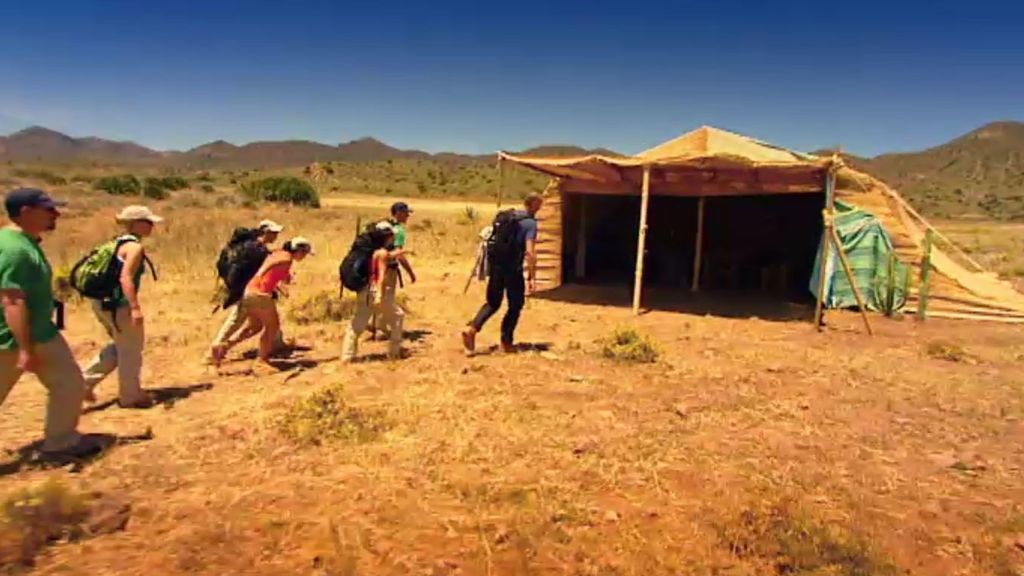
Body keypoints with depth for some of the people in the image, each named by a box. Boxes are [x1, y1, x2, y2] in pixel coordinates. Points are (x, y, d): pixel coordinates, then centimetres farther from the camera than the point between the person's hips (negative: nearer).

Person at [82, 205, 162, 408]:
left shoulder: (119, 243, 14)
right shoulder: (135, 246, -15)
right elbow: (125, 278, -25)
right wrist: (135, 307, -28)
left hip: (104, 302, 10)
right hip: (119, 305, -9)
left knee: (121, 347, 24)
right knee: (131, 350, 5)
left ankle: (85, 381, 22)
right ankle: (130, 396, 17)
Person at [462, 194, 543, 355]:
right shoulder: (530, 223, -9)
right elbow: (530, 252, -18)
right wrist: (532, 277, -16)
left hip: (496, 266, 6)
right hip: (513, 270, -6)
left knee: (493, 303, 15)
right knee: (515, 306, 12)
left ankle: (472, 328, -3)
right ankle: (506, 342, 15)